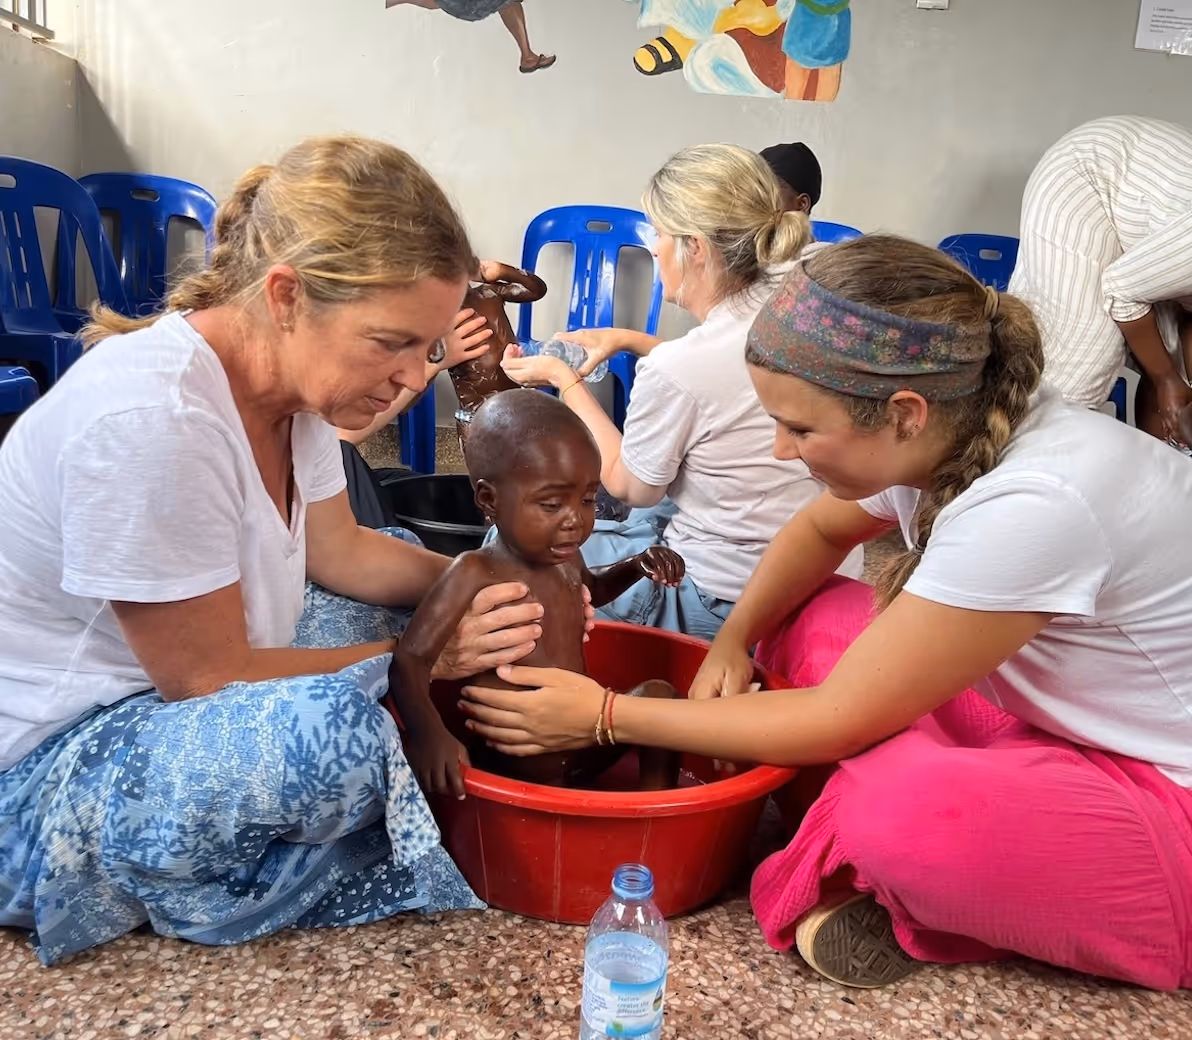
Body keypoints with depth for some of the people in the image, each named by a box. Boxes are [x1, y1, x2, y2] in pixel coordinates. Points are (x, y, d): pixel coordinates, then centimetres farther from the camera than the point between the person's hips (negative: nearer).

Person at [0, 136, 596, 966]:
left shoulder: (290, 369, -6)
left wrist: (485, 585, -8)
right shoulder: (153, 418, -32)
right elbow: (208, 678, -25)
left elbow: (339, 552, 7)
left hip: (178, 684, 9)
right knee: (330, 731, -36)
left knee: (421, 587, 13)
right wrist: (428, 656, -18)